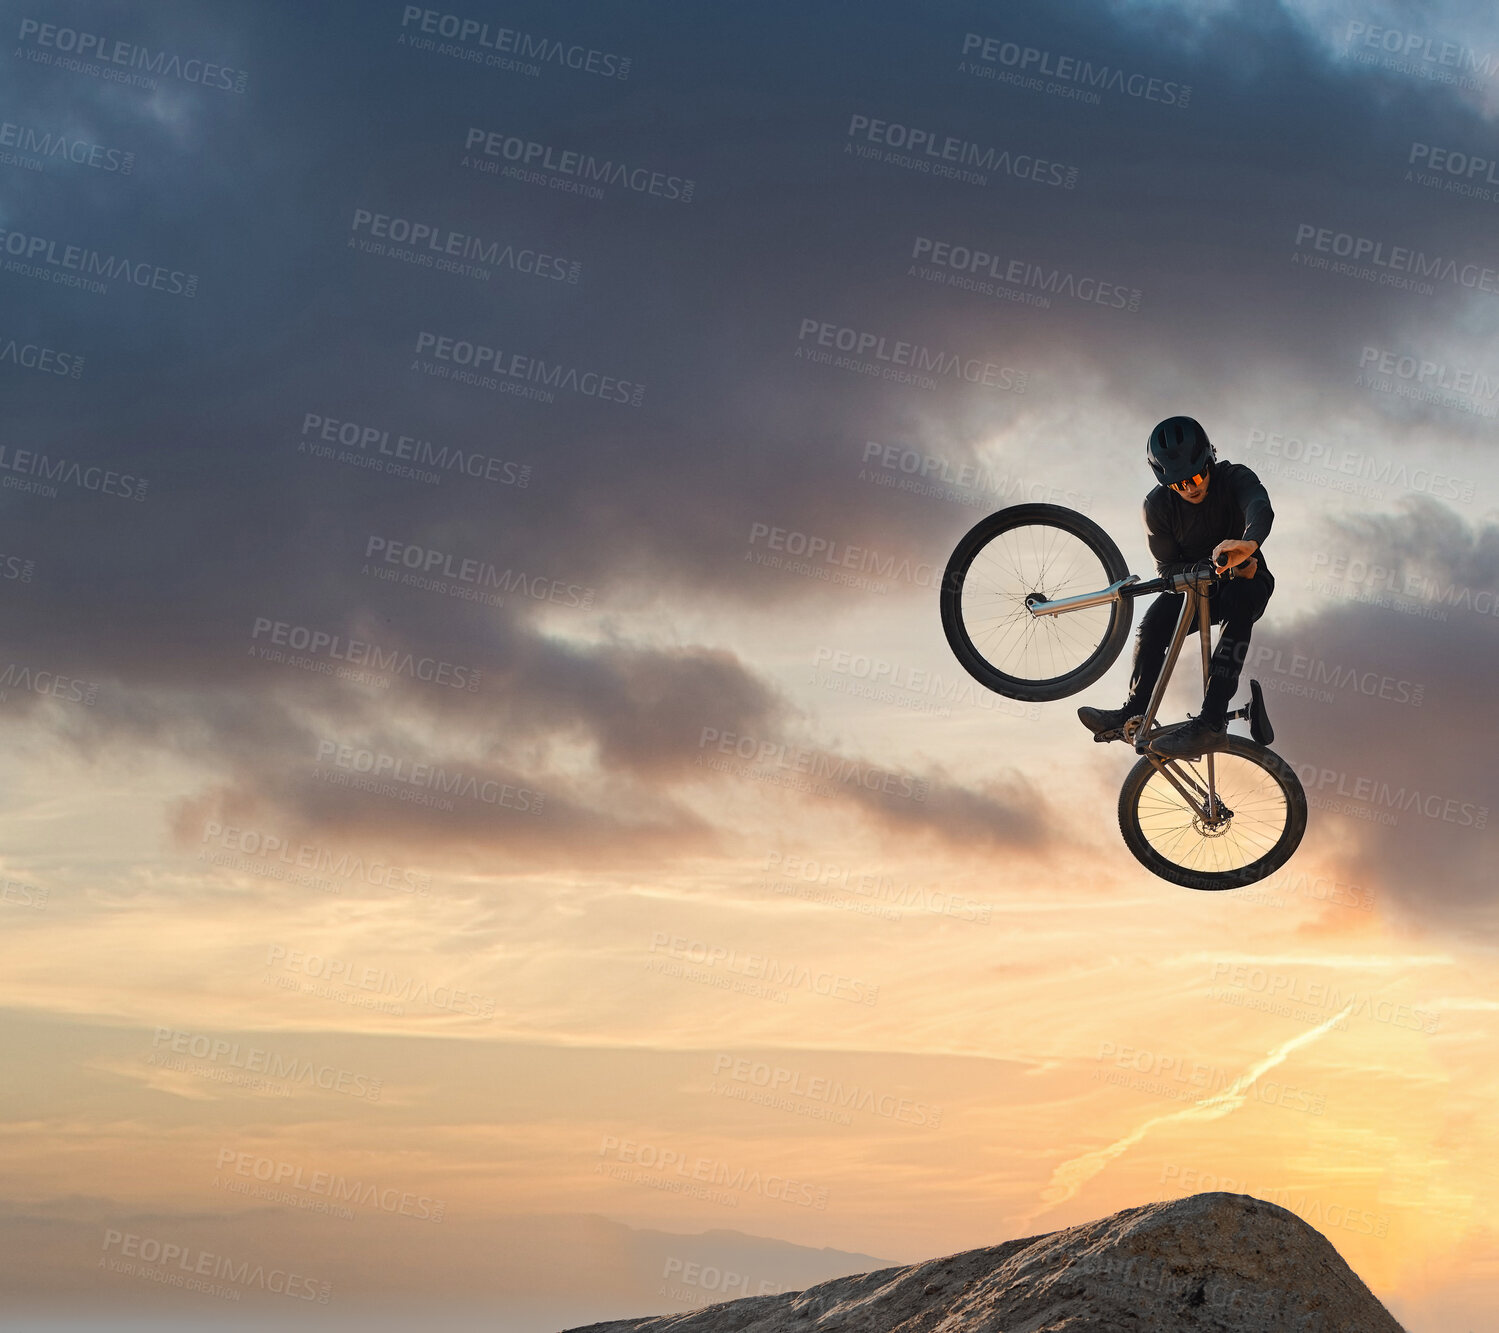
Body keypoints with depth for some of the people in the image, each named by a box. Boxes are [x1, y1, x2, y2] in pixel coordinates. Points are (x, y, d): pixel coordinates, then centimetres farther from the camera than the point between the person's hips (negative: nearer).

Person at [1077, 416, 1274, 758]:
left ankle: (1211, 721, -46)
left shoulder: (1234, 478, -18)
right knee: (1154, 624, -28)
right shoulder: (1158, 505, -11)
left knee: (1239, 601, -38)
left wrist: (1248, 543, -66)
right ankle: (1134, 712, -15)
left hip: (1244, 583, -3)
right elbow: (1168, 569, -11)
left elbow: (1261, 508, -42)